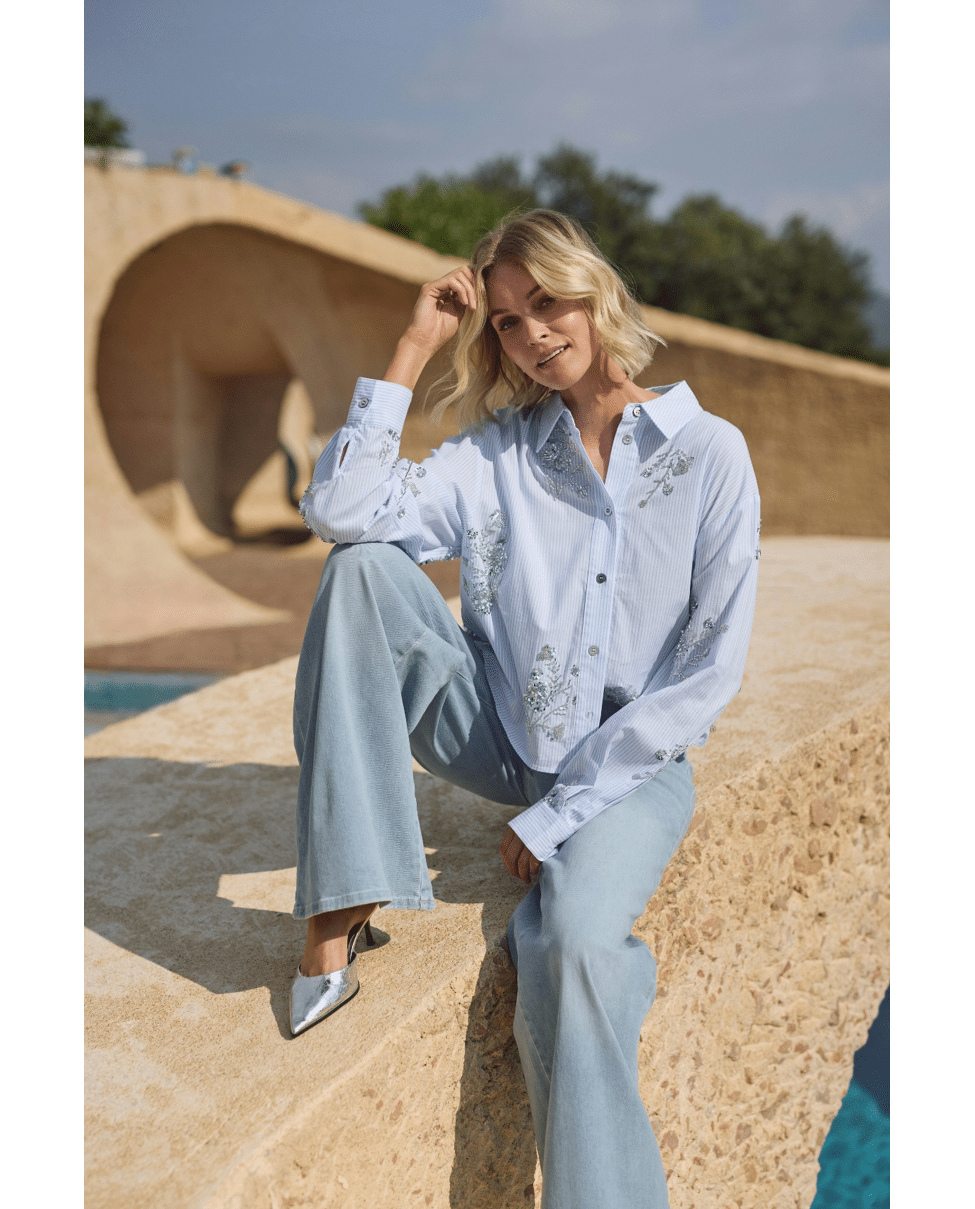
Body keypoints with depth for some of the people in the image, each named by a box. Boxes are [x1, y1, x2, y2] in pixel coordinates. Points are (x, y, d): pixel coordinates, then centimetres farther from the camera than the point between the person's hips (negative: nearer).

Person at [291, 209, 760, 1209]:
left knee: (574, 941, -34)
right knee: (361, 569, -18)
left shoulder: (710, 454, -5)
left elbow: (712, 669, -8)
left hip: (629, 763, -3)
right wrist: (414, 347, -9)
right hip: (497, 739, 3)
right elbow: (337, 509, -13)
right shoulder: (495, 454, 3)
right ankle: (338, 911, -20)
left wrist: (561, 813, -12)